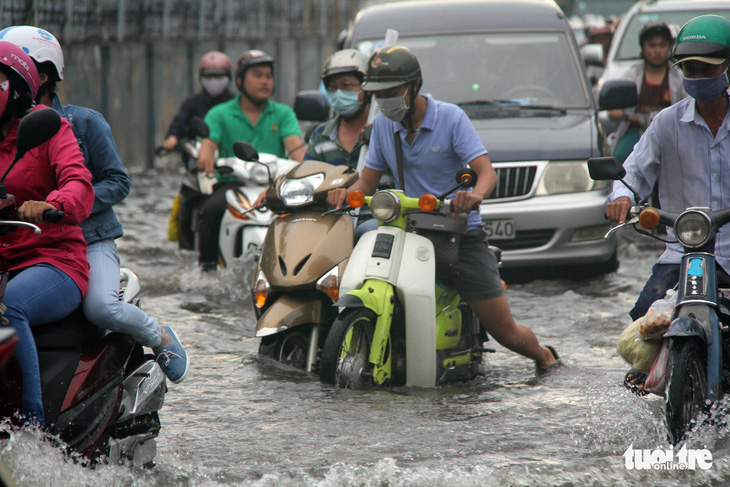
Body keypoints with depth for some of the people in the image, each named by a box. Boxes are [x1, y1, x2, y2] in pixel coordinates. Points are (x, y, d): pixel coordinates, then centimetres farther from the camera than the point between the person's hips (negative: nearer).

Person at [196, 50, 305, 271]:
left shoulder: (283, 113, 16)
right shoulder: (220, 114, 13)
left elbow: (294, 143, -2)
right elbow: (208, 142, -3)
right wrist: (205, 157, -29)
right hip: (232, 182, -1)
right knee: (213, 210, -32)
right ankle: (208, 263, -19)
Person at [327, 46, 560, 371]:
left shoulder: (450, 117, -8)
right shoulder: (382, 125, 6)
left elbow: (487, 172, -16)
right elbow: (368, 181, 11)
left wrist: (475, 195, -40)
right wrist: (346, 194, -13)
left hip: (461, 234, -4)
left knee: (506, 333, -3)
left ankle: (544, 356, 30)